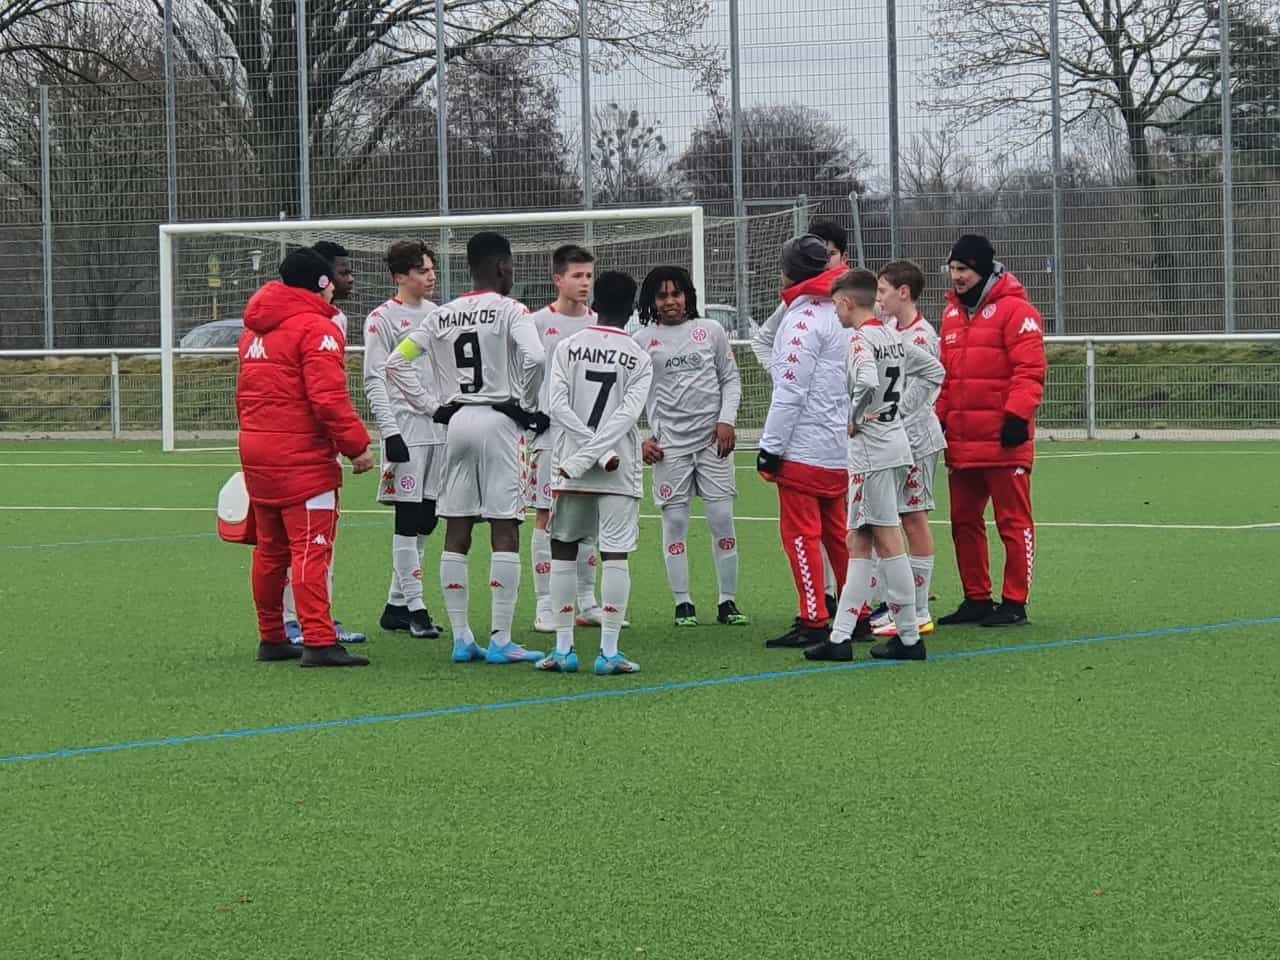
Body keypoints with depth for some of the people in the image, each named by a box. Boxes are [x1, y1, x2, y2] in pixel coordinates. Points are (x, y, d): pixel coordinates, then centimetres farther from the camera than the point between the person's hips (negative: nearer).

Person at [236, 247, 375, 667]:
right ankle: (319, 642, -15)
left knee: (271, 549, 15)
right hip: (302, 456, -8)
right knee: (312, 549, -10)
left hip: (256, 453, 8)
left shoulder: (254, 330, 17)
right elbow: (328, 397, -19)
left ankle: (271, 637, 21)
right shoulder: (316, 328, -11)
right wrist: (357, 444, -14)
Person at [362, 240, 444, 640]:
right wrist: (389, 432, -16)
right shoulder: (382, 319, -4)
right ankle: (414, 607, -5)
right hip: (405, 429, -7)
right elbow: (374, 380, -8)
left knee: (425, 522, 7)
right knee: (408, 521, -7)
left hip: (439, 428, 7)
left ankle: (395, 605, 15)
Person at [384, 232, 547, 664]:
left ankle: (461, 638, 9)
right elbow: (534, 357, -21)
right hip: (499, 420, -5)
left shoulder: (442, 315, 10)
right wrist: (526, 406, -7)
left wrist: (432, 406, 9)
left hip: (456, 421, 5)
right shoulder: (509, 310, -5)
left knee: (456, 534, 8)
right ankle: (500, 640, -6)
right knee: (505, 532, -3)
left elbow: (395, 363, 7)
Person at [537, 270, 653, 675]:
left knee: (563, 551, 10)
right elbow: (627, 414, -11)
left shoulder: (568, 347, 3)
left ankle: (563, 648, 9)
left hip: (571, 468, 1)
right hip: (620, 474, -1)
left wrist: (582, 458, -7)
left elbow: (558, 406, -7)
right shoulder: (640, 358, 1)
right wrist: (602, 453, -12)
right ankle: (609, 651, -7)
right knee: (615, 556, -2)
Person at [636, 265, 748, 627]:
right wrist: (641, 438, -1)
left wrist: (727, 421, -2)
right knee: (675, 521, -2)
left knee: (722, 519, -3)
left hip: (712, 437, 0)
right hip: (669, 442, 0)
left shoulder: (711, 332, 8)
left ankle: (728, 601, 4)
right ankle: (683, 604, 5)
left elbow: (731, 379, 11)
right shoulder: (642, 340, 6)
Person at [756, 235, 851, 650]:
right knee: (838, 532, 15)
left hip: (805, 448, -9)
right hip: (842, 447, 9)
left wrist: (771, 446, -13)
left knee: (801, 533, -4)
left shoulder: (803, 318, -13)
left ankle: (814, 621, -6)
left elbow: (791, 391, -17)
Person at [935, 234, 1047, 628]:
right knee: (964, 521, 11)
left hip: (1003, 442, -8)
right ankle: (976, 599, 21)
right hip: (961, 442, 8)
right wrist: (939, 417, 14)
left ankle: (1015, 603, 2)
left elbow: (1030, 370, -14)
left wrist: (1017, 415, -21)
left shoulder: (1014, 310, -8)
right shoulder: (952, 312, 17)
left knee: (1013, 522, -1)